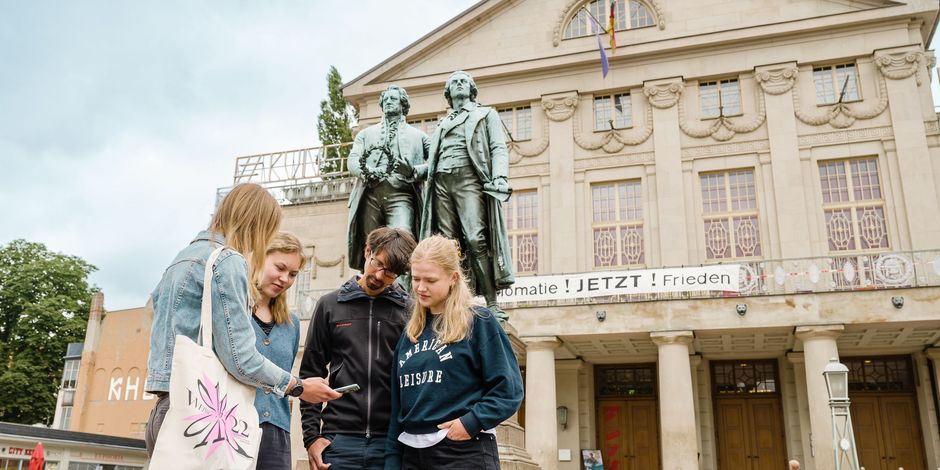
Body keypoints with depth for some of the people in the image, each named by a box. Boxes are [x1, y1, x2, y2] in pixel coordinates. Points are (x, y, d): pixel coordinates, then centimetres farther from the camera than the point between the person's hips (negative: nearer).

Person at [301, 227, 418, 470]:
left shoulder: (409, 311, 3)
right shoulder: (330, 305, 7)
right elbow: (310, 373, 8)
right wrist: (311, 435, 1)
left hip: (392, 443, 0)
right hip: (339, 440, 1)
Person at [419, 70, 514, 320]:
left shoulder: (486, 114, 19)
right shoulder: (442, 124, 30)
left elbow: (498, 149, 5)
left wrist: (500, 176, -12)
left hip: (469, 179, -4)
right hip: (442, 182, 4)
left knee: (476, 240, -19)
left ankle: (491, 304, -19)